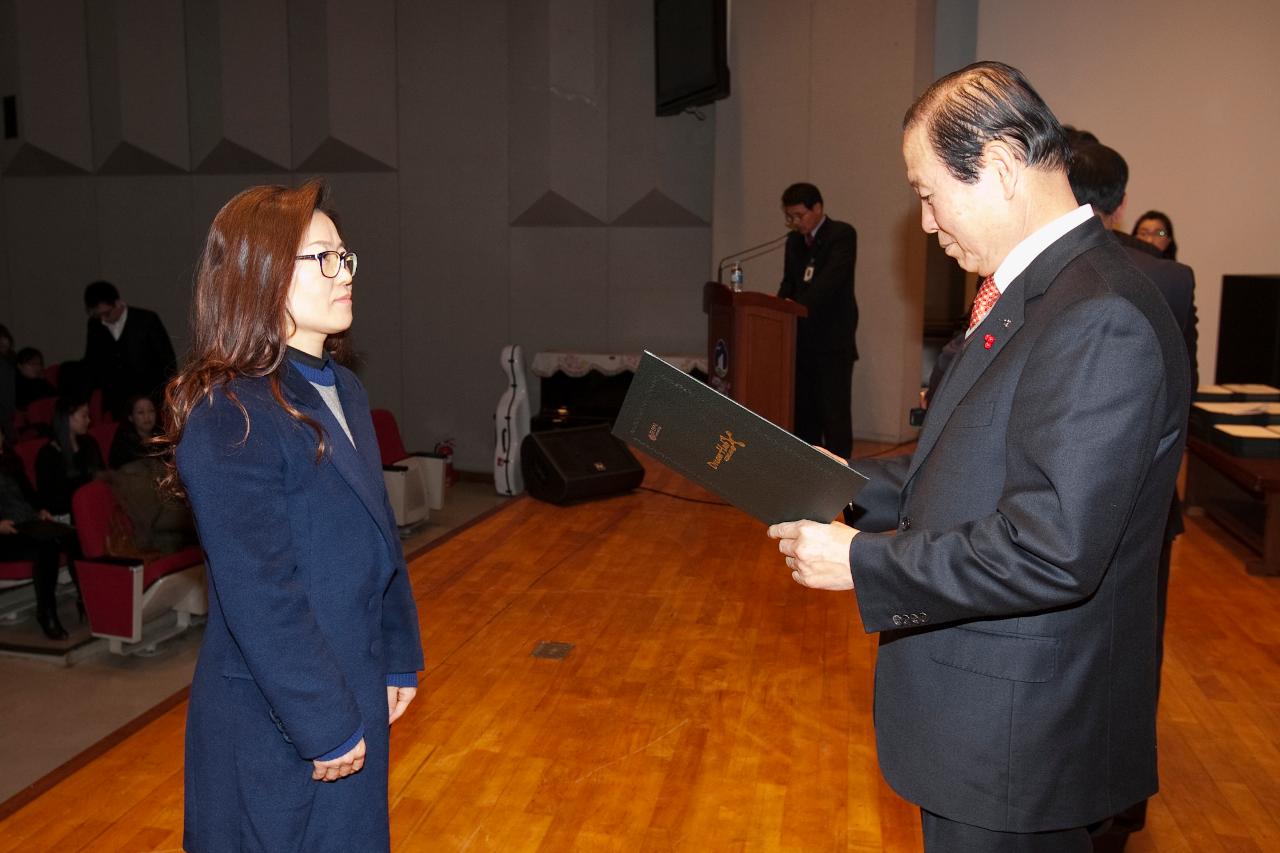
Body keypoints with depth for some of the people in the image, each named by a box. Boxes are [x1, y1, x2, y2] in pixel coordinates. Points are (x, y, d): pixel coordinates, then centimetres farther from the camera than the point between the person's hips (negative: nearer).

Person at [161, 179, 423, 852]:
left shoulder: (342, 391, 5)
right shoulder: (227, 418, -22)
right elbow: (259, 597, -23)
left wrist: (397, 659, 11)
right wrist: (324, 725, -18)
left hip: (355, 691, 8)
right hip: (274, 723, -8)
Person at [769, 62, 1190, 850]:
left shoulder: (1100, 320, -26)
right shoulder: (1035, 291, 7)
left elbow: (1051, 550, -29)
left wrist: (860, 561, -21)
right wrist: (861, 484, 4)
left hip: (1019, 730, -9)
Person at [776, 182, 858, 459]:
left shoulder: (842, 234, -6)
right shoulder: (794, 240, 16)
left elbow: (831, 279, -19)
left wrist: (797, 306, -28)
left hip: (833, 340, -7)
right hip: (801, 337, 7)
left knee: (833, 409, -6)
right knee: (802, 407, 10)